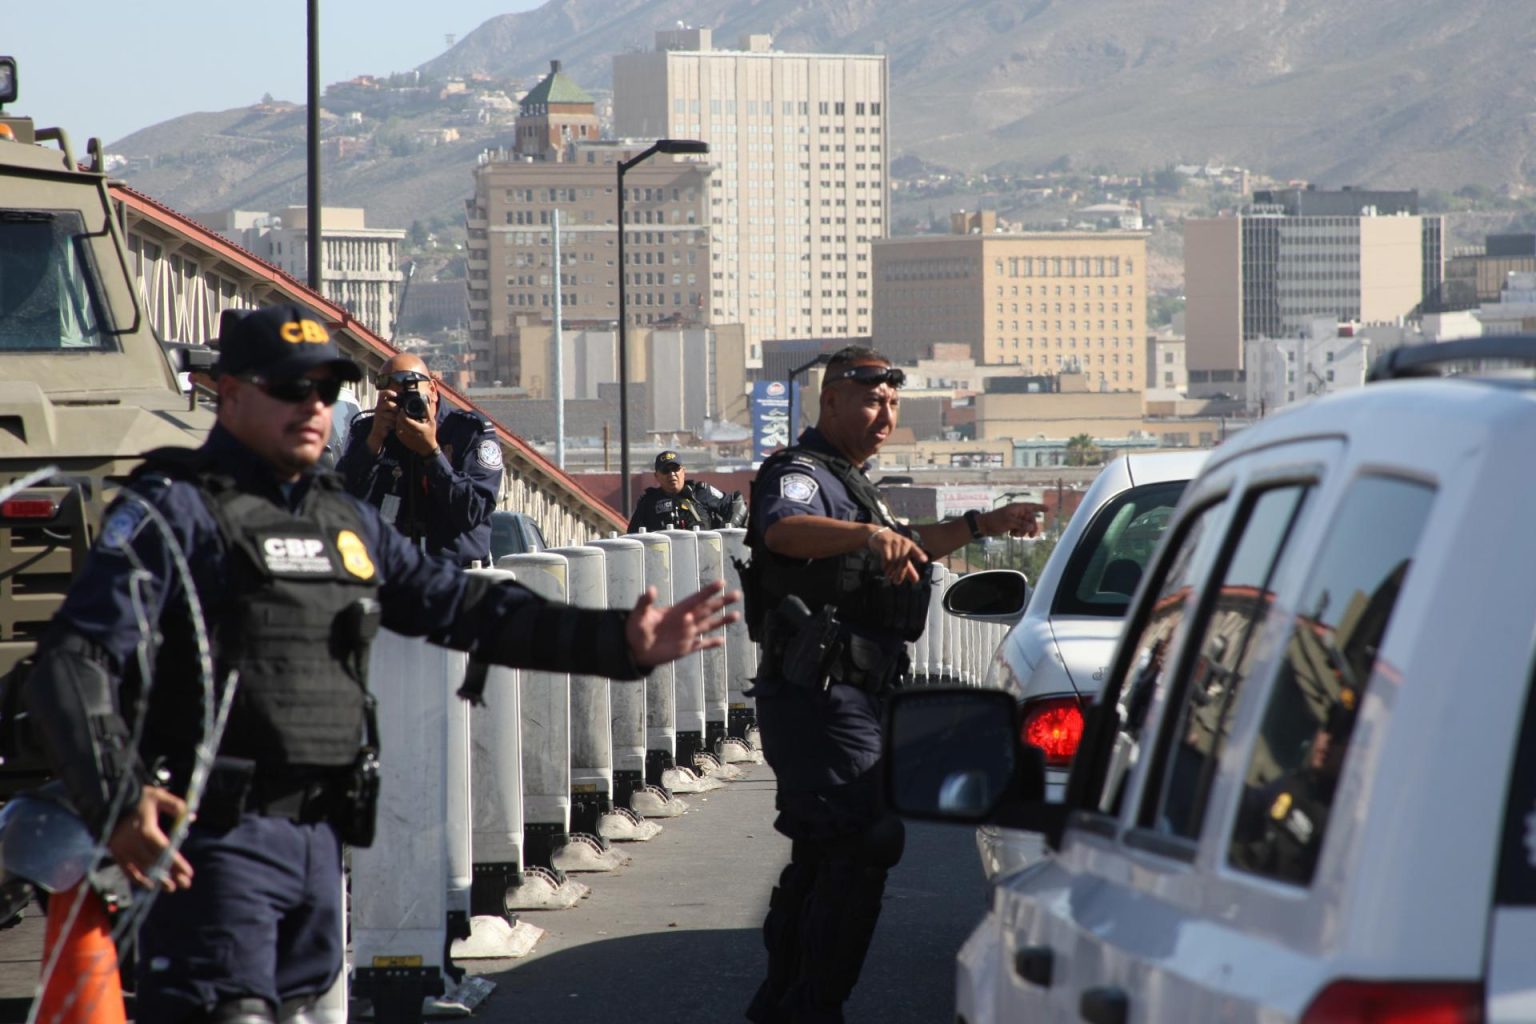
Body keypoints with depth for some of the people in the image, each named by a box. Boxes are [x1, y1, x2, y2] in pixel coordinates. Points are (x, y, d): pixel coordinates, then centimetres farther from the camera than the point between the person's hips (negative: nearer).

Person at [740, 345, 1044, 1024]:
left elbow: (902, 552, 37)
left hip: (843, 699, 11)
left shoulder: (847, 484, 22)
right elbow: (782, 530, -35)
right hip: (821, 695, -11)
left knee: (821, 853, 16)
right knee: (864, 845, -16)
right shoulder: (800, 473, -11)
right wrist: (869, 534, -52)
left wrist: (981, 526, 28)